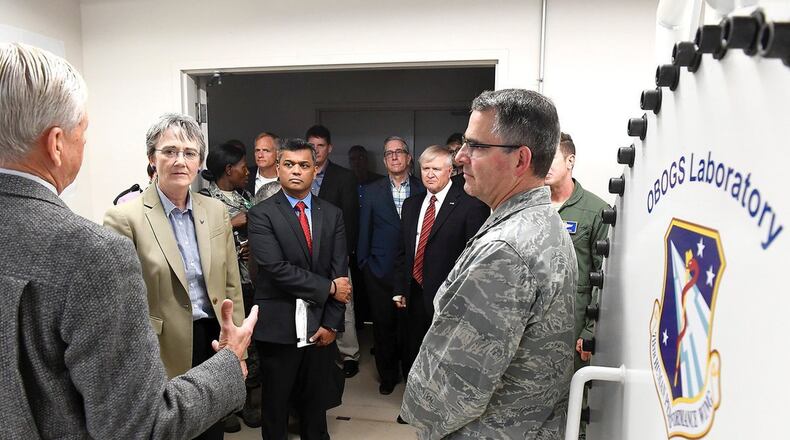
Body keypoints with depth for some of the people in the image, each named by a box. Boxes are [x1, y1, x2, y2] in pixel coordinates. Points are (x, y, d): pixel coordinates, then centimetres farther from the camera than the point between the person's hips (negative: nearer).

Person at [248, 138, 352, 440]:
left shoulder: (332, 215, 6)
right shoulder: (261, 214, -6)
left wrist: (332, 323, -6)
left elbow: (340, 272, 1)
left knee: (316, 404, 17)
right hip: (278, 327, -3)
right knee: (276, 405, 13)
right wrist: (328, 287, -13)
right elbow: (276, 268, -17)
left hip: (320, 328, 3)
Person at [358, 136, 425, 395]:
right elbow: (364, 231, 7)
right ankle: (388, 376, 27)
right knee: (383, 325, 9)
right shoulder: (371, 192, 5)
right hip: (380, 271, 1)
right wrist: (363, 263, 5)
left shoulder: (422, 190, 2)